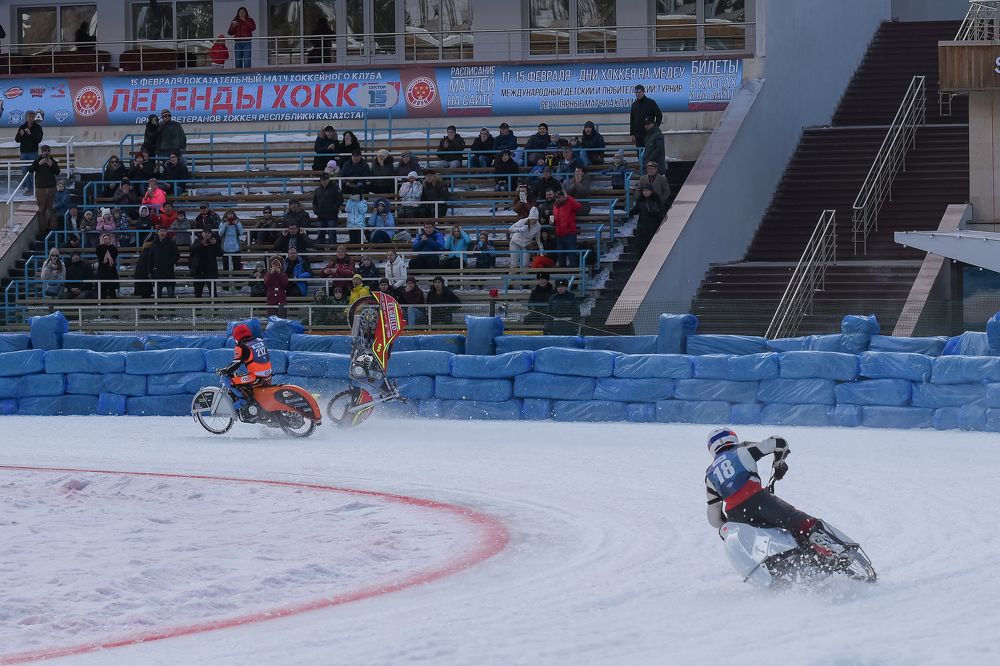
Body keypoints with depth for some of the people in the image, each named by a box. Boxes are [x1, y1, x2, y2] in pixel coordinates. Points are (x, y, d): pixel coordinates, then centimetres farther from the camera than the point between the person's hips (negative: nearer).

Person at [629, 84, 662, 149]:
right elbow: (631, 120, 16)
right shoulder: (634, 104, 11)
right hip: (638, 134, 5)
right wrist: (631, 134, 11)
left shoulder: (650, 103, -3)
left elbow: (659, 115, 1)